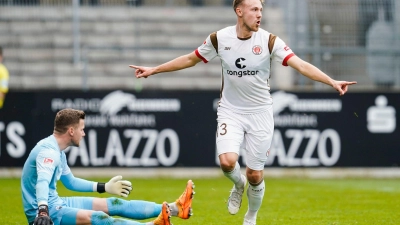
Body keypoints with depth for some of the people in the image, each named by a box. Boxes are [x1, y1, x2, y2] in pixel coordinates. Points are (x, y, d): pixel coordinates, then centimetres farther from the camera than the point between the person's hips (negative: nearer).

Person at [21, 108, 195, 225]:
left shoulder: (57, 151, 13)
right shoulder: (48, 151, -20)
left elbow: (70, 182, 28)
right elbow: (42, 182, -38)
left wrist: (104, 187, 32)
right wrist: (43, 210, -55)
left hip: (56, 205, 10)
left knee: (113, 204, 6)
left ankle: (174, 209, 7)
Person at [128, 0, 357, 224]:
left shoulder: (269, 41, -12)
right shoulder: (219, 39, -7)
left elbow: (301, 65, -20)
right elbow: (190, 59, 8)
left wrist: (332, 82, -32)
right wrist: (153, 70, 11)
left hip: (260, 112, 0)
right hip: (230, 111, 1)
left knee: (255, 176, 2)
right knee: (227, 161, -23)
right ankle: (239, 184, 14)